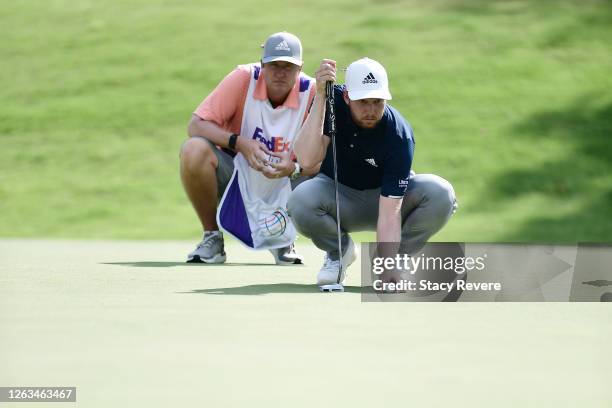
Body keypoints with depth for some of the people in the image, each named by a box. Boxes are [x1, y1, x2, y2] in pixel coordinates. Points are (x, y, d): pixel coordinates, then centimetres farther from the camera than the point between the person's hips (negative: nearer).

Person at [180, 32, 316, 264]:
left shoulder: (311, 92, -14)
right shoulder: (244, 78, -15)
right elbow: (195, 125, -17)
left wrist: (293, 168, -33)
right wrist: (239, 143, -31)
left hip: (282, 191, 1)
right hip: (235, 177, -1)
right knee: (194, 150, -29)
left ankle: (283, 240, 10)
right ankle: (212, 238, -7)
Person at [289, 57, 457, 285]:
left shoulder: (399, 136, -31)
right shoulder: (332, 101, -23)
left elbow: (389, 214, -34)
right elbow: (307, 160, -37)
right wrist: (320, 97, -43)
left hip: (385, 195, -1)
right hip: (338, 194, 1)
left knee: (441, 194, -31)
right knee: (300, 200, -34)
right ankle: (340, 251, 0)